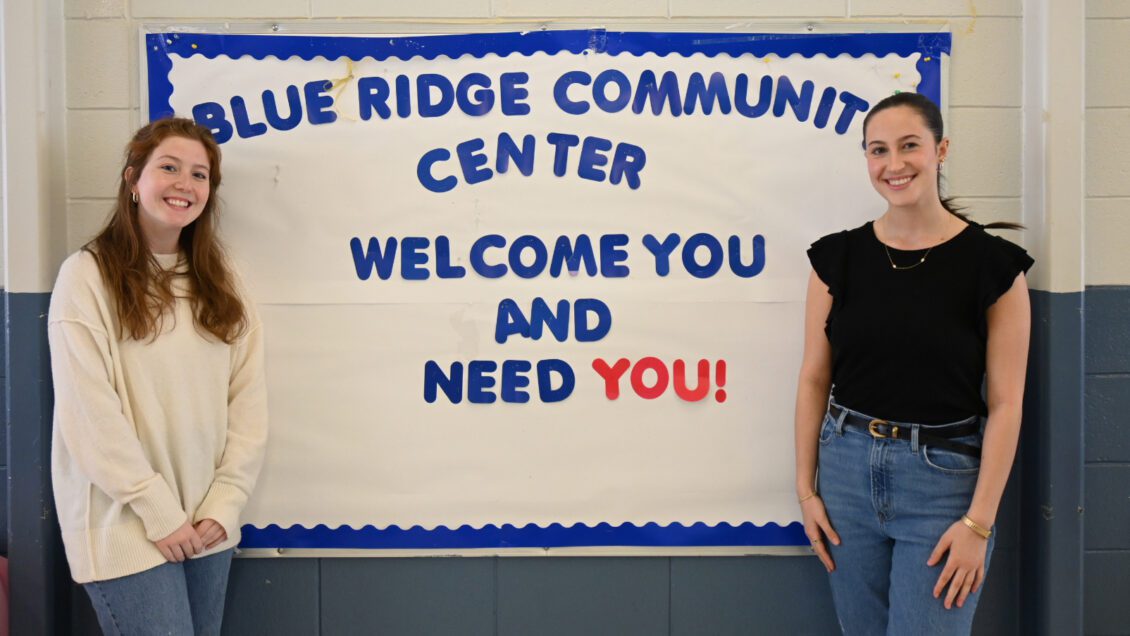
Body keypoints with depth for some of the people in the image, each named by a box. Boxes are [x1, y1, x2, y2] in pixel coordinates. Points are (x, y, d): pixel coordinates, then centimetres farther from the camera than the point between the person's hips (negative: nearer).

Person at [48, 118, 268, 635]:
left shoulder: (219, 282, 9)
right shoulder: (88, 275, -7)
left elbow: (248, 398, 3)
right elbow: (89, 414, -13)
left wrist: (224, 504, -6)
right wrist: (159, 511, -14)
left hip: (207, 524, 5)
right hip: (127, 528, -5)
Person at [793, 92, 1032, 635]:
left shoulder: (992, 264, -6)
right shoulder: (838, 257, 1)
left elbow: (1005, 403, -7)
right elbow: (814, 379, 4)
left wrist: (979, 521, -10)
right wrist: (806, 488, 1)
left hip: (943, 475, -3)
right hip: (847, 468, 3)